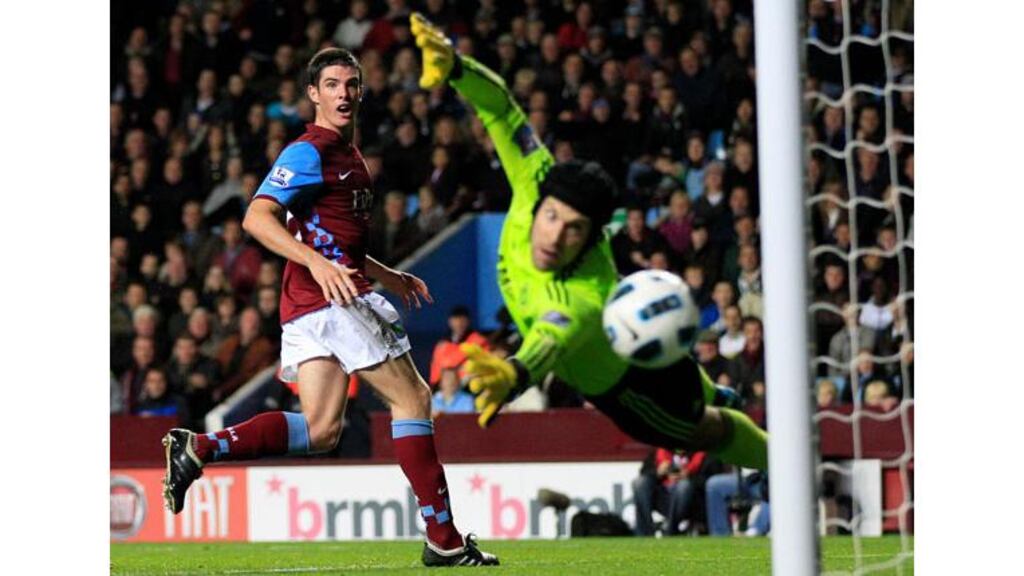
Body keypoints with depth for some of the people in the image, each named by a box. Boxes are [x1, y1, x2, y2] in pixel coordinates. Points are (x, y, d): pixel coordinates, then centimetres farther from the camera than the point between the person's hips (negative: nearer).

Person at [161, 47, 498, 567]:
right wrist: (317, 263, -30)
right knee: (412, 398, -3)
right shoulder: (310, 152, -7)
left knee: (320, 431, 0)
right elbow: (258, 218, -19)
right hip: (330, 297, -9)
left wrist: (389, 277, 32)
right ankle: (443, 539, -2)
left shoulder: (348, 155, 23)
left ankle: (197, 448, -7)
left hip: (310, 308, 9)